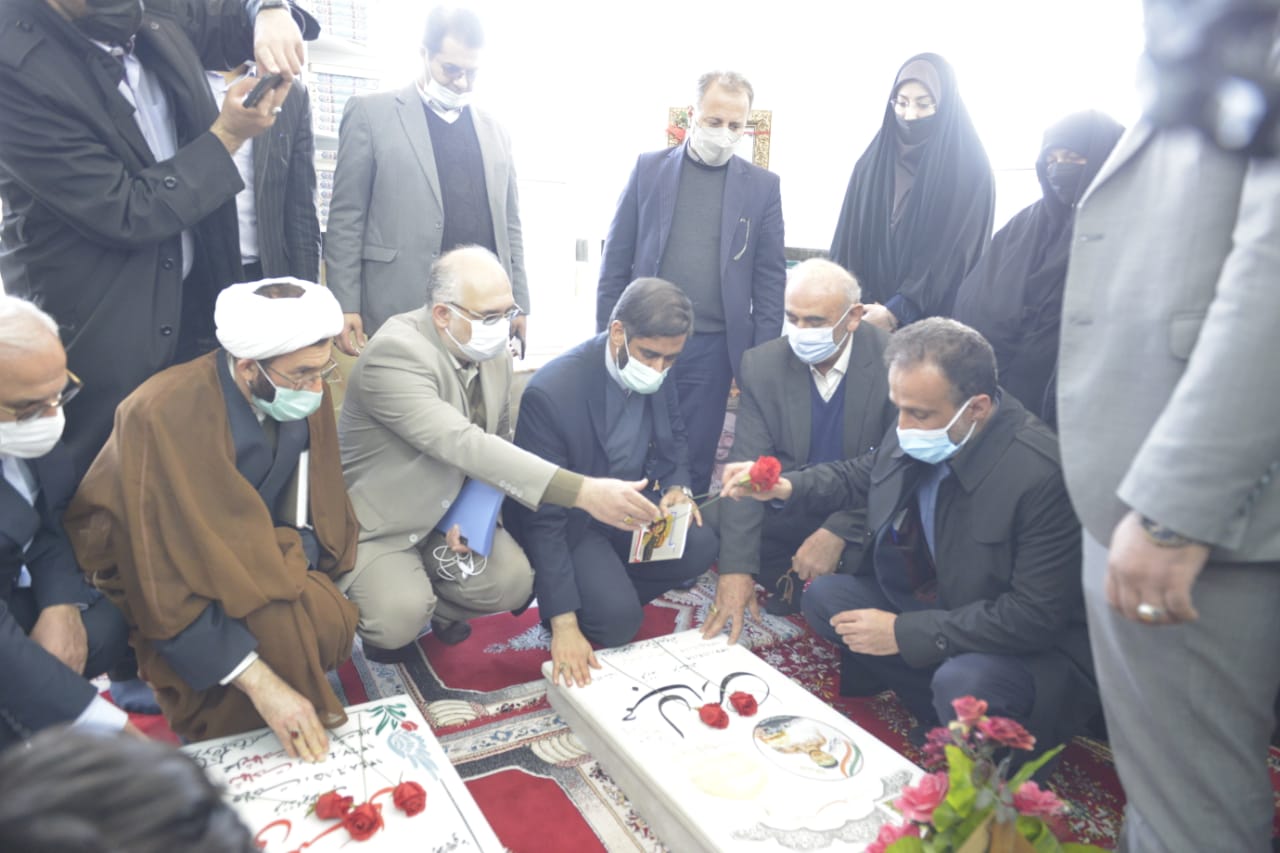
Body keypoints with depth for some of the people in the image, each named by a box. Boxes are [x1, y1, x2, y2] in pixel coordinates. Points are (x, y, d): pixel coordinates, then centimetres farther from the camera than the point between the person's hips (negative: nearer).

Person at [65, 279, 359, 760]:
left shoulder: (303, 397, -13)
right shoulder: (163, 417, -30)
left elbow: (315, 509, 1)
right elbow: (168, 583, -30)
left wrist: (298, 557, -20)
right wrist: (260, 681, -35)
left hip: (253, 554, 5)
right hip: (157, 576, -5)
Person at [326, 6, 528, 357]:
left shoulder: (494, 129, 14)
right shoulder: (371, 114, 2)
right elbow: (346, 219, -1)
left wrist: (519, 305, 10)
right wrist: (345, 306, -7)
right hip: (402, 315, -3)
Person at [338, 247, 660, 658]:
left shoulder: (495, 354, -5)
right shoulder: (394, 354, -28)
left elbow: (497, 443, 7)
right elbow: (463, 445, -40)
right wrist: (581, 491, -47)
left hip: (451, 512, 6)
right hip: (377, 523, -5)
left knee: (514, 582, -16)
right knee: (401, 618, -27)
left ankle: (437, 606, 15)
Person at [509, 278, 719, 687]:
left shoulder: (657, 368, -12)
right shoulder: (550, 392, -31)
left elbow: (673, 436, 10)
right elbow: (542, 519, -28)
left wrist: (678, 487, -13)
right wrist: (564, 624, -31)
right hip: (570, 521, -6)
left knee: (699, 547, -17)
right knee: (617, 620, -24)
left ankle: (607, 591, 3)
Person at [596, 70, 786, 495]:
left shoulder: (762, 185, 4)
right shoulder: (648, 168, 4)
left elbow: (770, 277, 4)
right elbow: (616, 261, 5)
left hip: (713, 348, 0)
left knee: (694, 463, 8)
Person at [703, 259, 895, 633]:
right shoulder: (762, 364, -9)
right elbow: (748, 467, -16)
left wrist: (838, 532, -27)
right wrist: (736, 568, -26)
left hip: (861, 514, -2)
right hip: (786, 510, 2)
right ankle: (791, 583, 5)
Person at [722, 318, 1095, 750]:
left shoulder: (1043, 475, -30)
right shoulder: (916, 432, -11)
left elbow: (1035, 616, -27)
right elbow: (861, 476, 10)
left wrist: (905, 632, -25)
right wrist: (786, 486, -9)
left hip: (1030, 646, -7)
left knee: (961, 683, -35)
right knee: (824, 596, 0)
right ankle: (940, 714, 1)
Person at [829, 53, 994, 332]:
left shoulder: (971, 169, -4)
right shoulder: (871, 164, 7)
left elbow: (957, 254, -10)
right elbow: (849, 243, 5)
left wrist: (898, 310, -16)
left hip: (937, 319, -3)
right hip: (870, 312, 3)